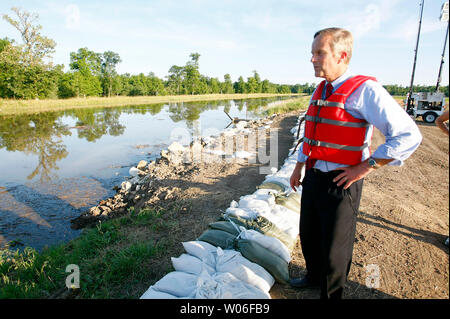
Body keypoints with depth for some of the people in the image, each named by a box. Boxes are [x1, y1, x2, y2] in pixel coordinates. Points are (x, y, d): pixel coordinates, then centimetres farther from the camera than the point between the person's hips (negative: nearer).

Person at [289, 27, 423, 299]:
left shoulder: (365, 90, -15)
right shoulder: (319, 92, 9)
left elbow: (408, 136, -18)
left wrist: (364, 167, -18)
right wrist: (299, 168, 19)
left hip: (340, 182, -7)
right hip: (313, 177, 8)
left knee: (334, 246, 11)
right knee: (309, 235, 23)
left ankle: (330, 294, 36)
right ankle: (314, 276, 50)